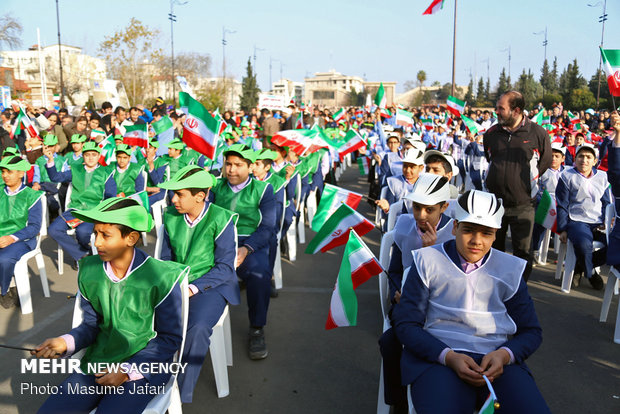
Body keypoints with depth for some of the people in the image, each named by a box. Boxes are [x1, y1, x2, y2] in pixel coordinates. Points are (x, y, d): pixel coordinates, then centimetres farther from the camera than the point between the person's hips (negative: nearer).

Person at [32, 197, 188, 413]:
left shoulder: (161, 277, -14)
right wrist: (65, 342, -10)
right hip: (96, 363, 5)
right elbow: (91, 325, 10)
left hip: (143, 367, -4)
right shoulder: (88, 270, 1)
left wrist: (128, 370, -14)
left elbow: (170, 338, -6)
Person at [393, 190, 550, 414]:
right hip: (437, 357, -3)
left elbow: (531, 331, 15)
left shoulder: (509, 269, 11)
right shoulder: (428, 263, 3)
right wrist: (449, 357, -15)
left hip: (497, 361, 3)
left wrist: (504, 354, -8)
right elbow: (406, 324, 0)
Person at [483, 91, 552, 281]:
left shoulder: (538, 133, -6)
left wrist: (527, 182, 8)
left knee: (523, 252, 4)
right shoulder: (491, 133, 4)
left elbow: (545, 162, 7)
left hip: (522, 206, -3)